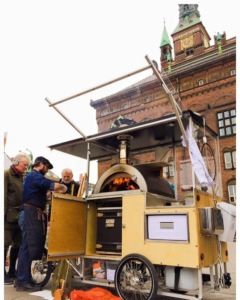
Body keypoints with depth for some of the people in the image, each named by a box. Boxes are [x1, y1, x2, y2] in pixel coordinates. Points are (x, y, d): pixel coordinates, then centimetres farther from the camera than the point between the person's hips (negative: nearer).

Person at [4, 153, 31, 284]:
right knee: (6, 244, -1)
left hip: (19, 216, 7)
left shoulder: (22, 177, 17)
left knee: (18, 244, 9)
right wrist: (4, 214, -18)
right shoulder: (6, 174, -5)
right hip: (9, 216, -7)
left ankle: (12, 271, 22)